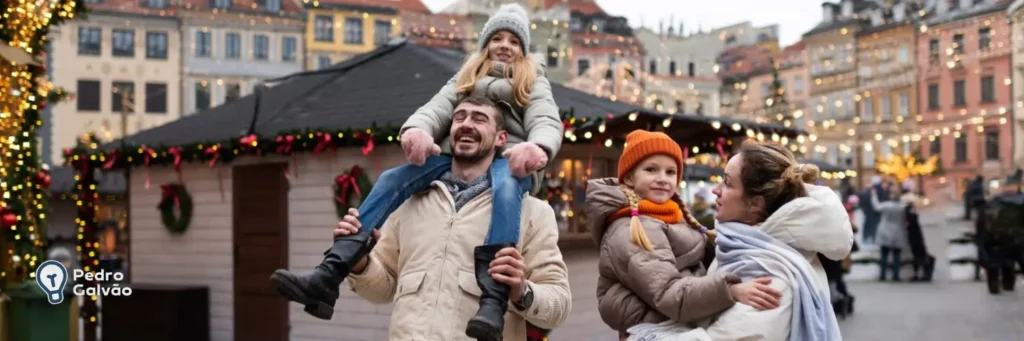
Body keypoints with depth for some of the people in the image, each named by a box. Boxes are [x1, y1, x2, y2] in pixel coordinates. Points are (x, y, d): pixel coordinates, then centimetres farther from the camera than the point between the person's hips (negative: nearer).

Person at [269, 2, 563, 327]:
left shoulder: (534, 83, 20)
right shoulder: (466, 78, 27)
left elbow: (547, 121, -2)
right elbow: (438, 107, 5)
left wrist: (538, 147, -30)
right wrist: (418, 128, -22)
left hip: (508, 162, -3)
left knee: (504, 188, -39)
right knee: (390, 180, -21)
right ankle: (328, 276, -33)